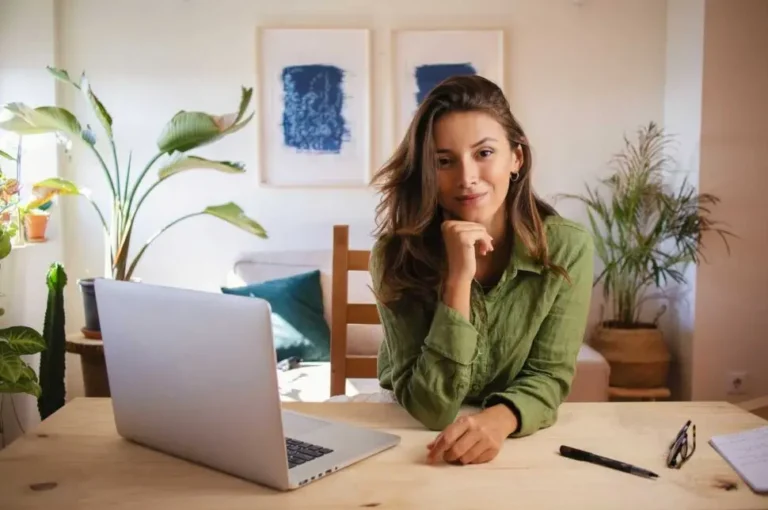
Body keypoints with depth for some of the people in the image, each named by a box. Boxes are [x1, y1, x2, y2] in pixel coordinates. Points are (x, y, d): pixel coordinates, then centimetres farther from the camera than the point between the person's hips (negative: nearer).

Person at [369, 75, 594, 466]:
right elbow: (430, 408, -21)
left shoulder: (567, 247, -13)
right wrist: (458, 279, -30)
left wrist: (499, 419, -31)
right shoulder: (397, 254, -18)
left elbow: (549, 375, -10)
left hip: (523, 442, 2)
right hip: (415, 444, -1)